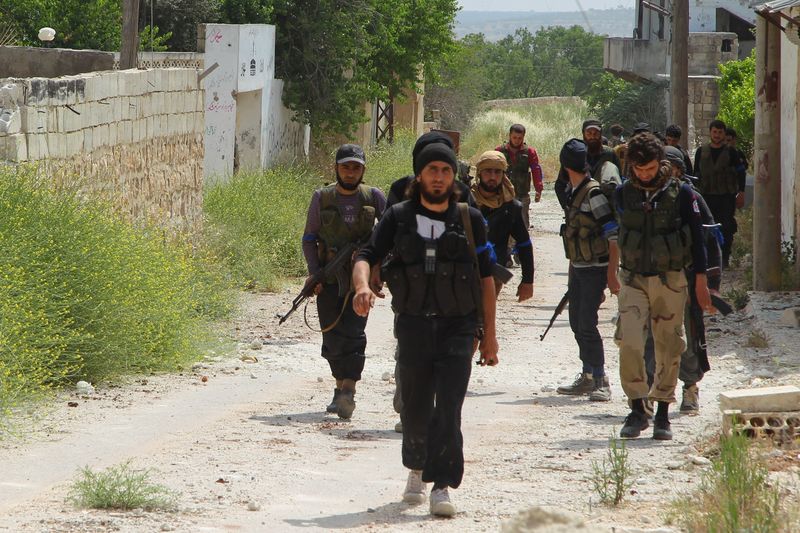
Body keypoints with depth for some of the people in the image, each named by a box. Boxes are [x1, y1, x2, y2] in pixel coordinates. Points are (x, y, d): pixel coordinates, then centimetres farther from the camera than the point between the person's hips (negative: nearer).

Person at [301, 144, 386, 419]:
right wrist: (314, 273, -5)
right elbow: (309, 239, 6)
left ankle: (348, 392, -17)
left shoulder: (374, 197, 2)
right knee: (332, 335, 3)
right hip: (329, 279, 2)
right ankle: (341, 386, 20)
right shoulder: (322, 198, 3)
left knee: (353, 332, -14)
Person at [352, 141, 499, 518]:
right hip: (413, 326, 1)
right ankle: (417, 469, 37)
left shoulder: (469, 219, 4)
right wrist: (362, 286, -27)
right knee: (415, 408, 11)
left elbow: (486, 277, 8)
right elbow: (366, 256, -3)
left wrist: (489, 333, 6)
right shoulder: (398, 217, 4)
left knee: (448, 409, -13)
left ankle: (442, 487, -15)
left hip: (458, 328, -1)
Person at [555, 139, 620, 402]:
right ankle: (588, 378, 21)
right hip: (578, 268, 9)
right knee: (577, 323, 12)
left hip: (595, 269, -9)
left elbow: (614, 233, -18)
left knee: (586, 324, -11)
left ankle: (601, 381, -4)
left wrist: (611, 273, -20)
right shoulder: (572, 192, 11)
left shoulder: (594, 193, -16)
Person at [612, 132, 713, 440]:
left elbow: (696, 237, 3)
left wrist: (701, 281, 2)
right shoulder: (623, 194, 4)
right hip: (633, 279, 1)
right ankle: (637, 410, -7)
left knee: (669, 348, 3)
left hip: (670, 280, -1)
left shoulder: (680, 193, -2)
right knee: (629, 341, -15)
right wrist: (614, 275, 19)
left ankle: (662, 415, 14)